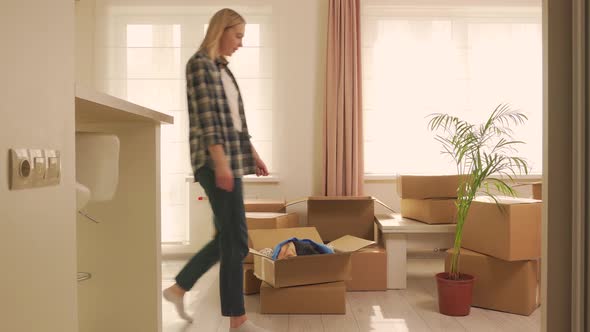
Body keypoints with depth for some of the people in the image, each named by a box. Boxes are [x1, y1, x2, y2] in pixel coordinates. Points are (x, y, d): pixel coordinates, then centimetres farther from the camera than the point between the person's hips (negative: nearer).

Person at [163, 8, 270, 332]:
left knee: (227, 236, 14)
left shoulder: (222, 68, 20)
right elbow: (207, 119, -17)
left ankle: (178, 288, 29)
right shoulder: (200, 64, -7)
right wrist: (221, 163, -22)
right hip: (216, 161, -10)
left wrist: (252, 154, 20)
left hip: (230, 159, 10)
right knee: (236, 240, -5)